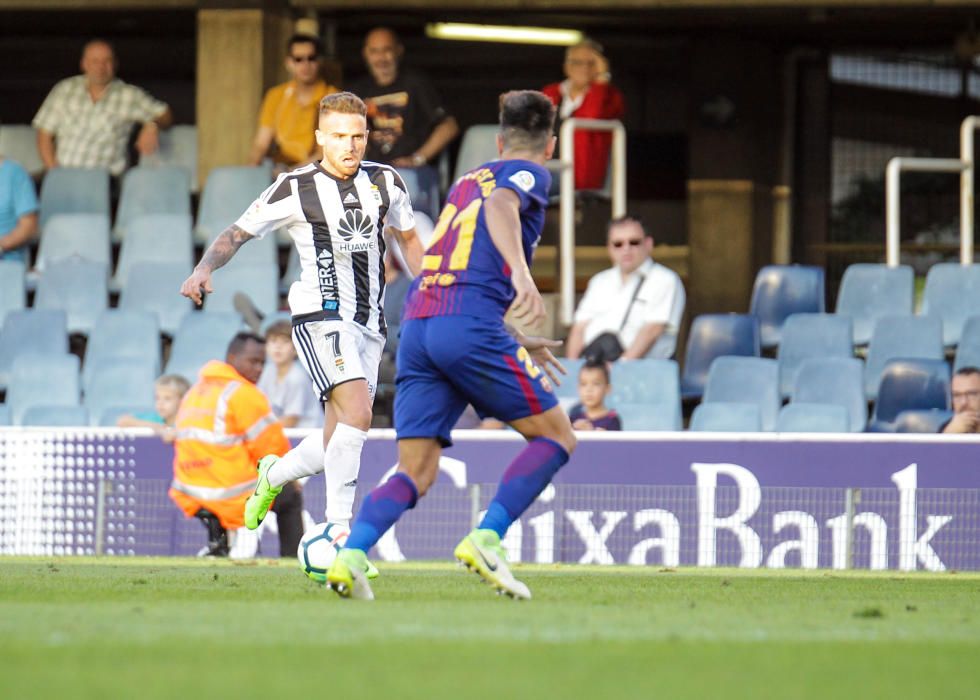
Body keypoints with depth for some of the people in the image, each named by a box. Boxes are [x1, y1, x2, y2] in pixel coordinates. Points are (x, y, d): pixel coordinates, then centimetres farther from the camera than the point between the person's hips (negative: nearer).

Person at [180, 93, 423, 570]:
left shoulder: (385, 182, 9)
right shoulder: (296, 189, -4)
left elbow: (407, 237, 26)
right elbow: (237, 233, 0)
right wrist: (204, 269, -18)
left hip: (368, 323, 6)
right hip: (320, 315, -6)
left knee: (339, 442, 8)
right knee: (356, 411, -26)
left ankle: (273, 475, 39)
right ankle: (339, 531, -24)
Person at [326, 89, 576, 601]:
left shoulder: (466, 181, 30)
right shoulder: (529, 174, 9)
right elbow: (500, 205, -16)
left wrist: (515, 344, 46)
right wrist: (521, 272, -33)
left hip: (417, 327, 7)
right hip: (470, 324, -7)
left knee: (415, 473, 3)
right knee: (556, 437, 6)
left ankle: (350, 555, -22)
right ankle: (485, 539, -11)